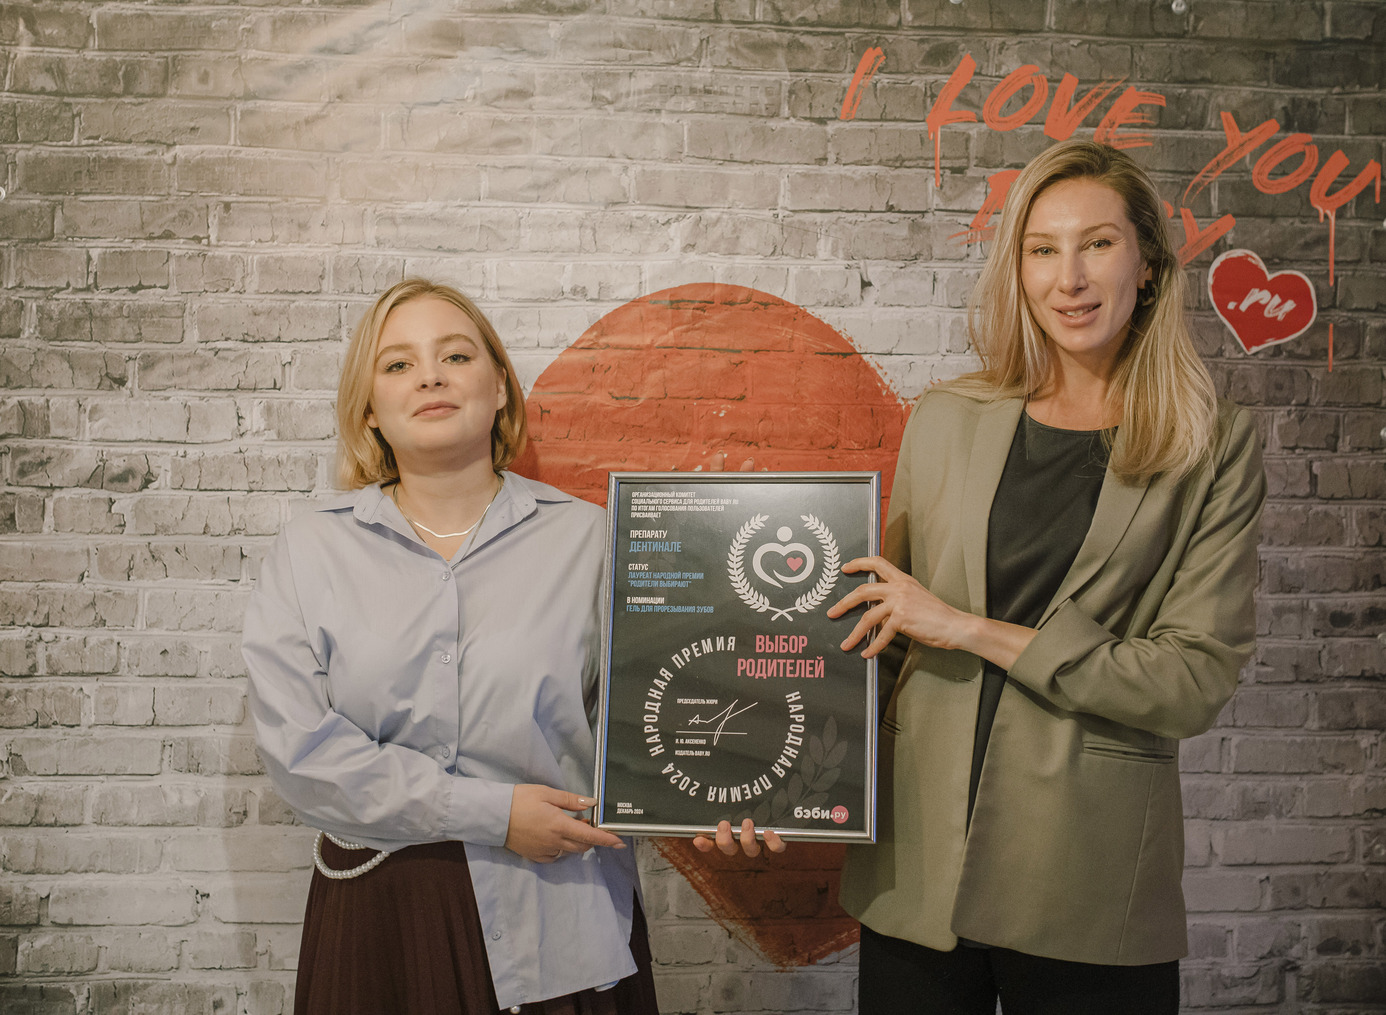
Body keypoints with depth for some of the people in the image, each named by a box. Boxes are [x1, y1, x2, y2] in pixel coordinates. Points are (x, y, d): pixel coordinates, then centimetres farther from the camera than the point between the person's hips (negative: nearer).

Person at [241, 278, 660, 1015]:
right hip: (383, 913, 1)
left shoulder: (581, 535, 0)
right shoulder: (312, 550, 1)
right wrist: (489, 812, -14)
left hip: (559, 908, 0)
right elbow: (297, 747, -8)